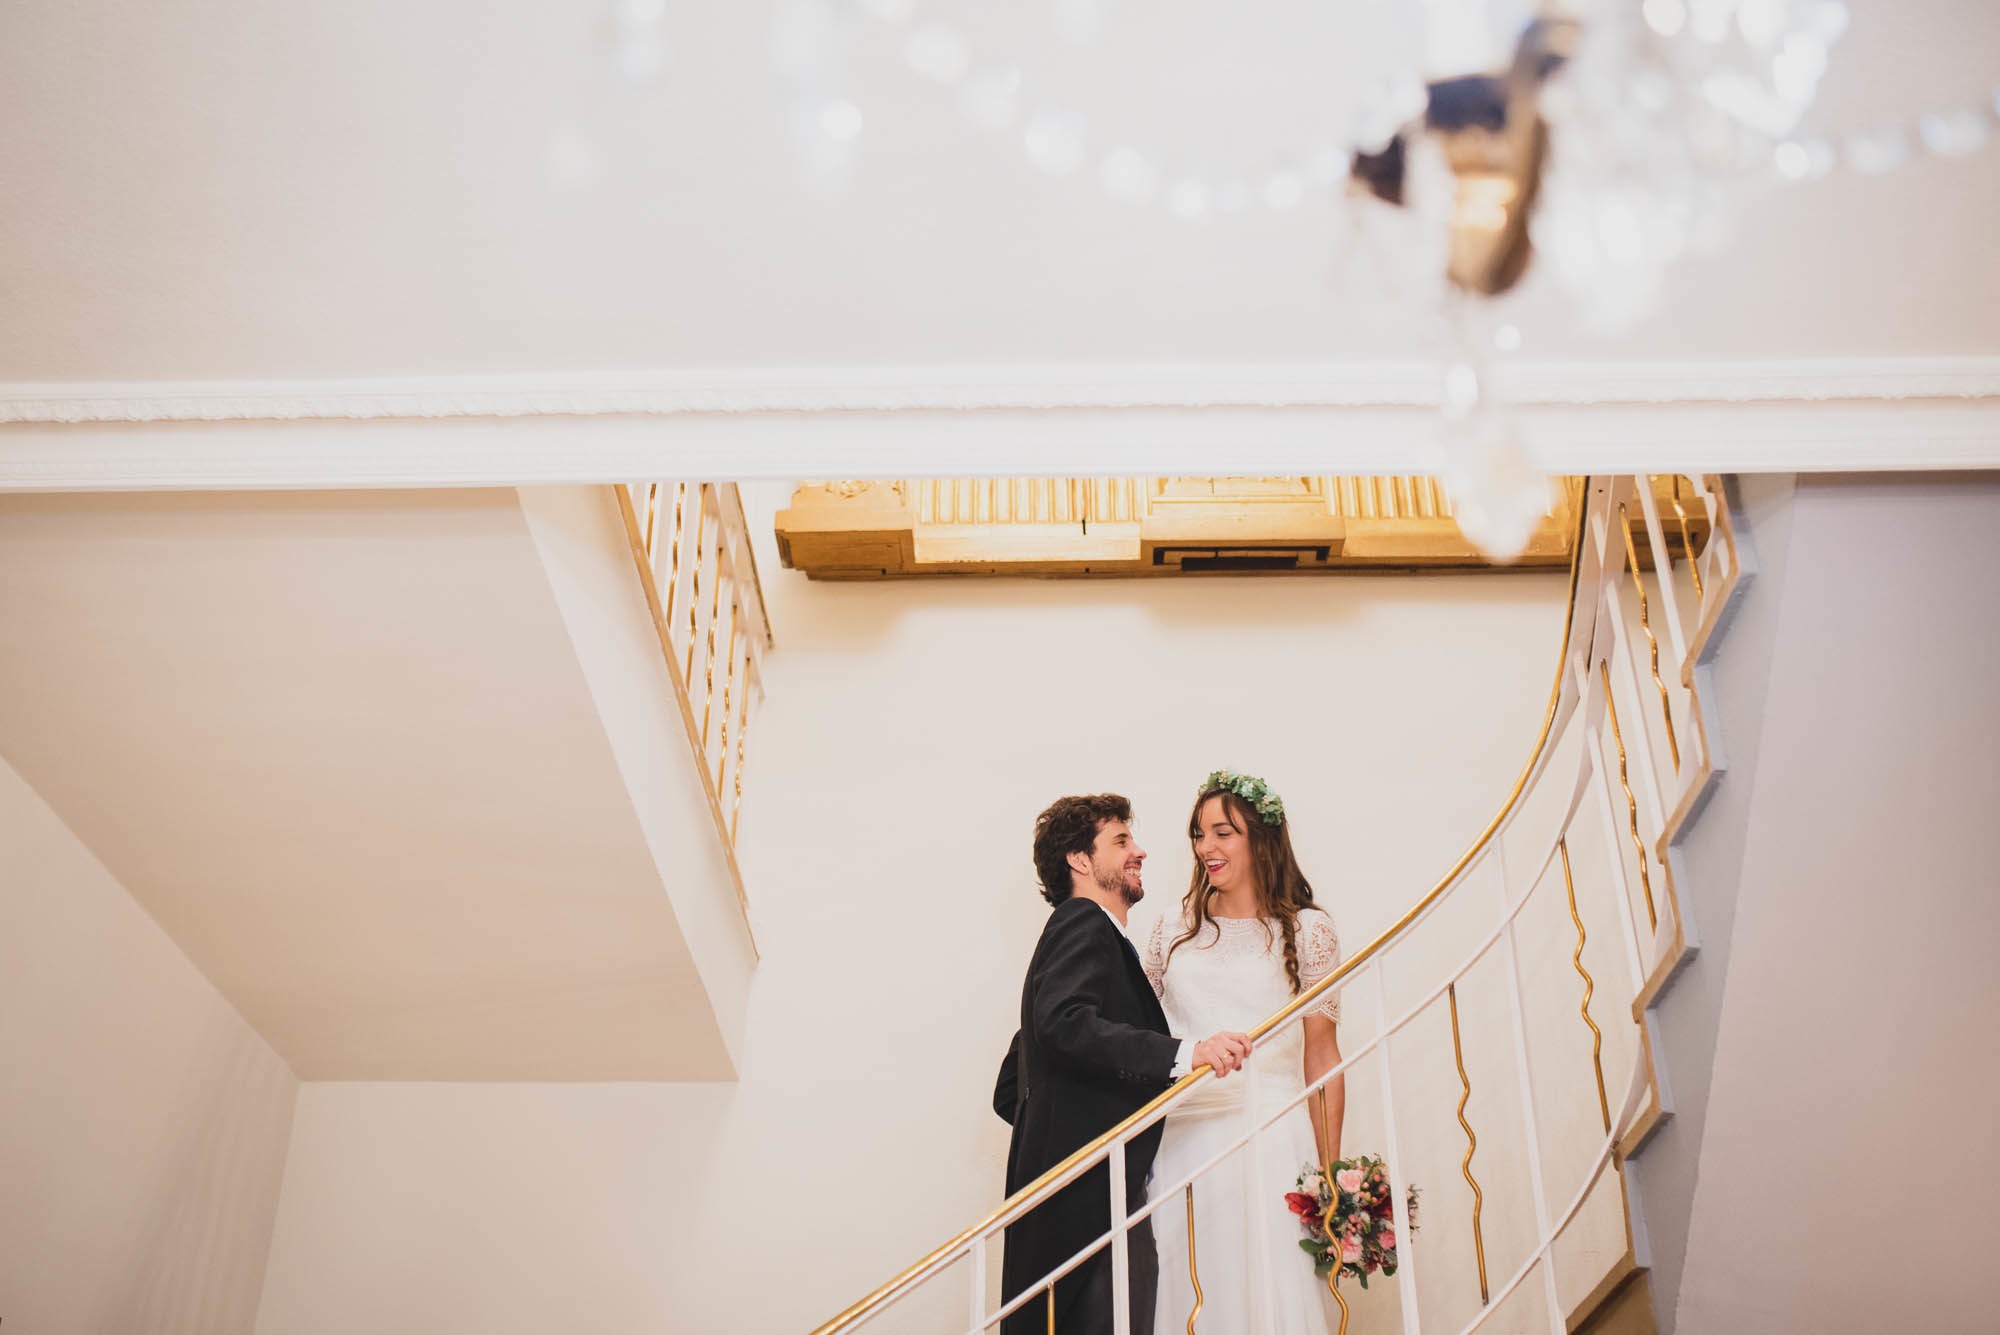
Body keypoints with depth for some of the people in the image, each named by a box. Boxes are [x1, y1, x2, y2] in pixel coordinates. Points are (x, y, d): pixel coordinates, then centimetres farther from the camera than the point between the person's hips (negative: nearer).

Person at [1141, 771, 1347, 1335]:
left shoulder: (1306, 930, 2)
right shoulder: (1172, 929, 10)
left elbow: (1321, 1051, 1)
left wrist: (1329, 1169, -2)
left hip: (1271, 1139, -2)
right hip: (1181, 1142, 3)